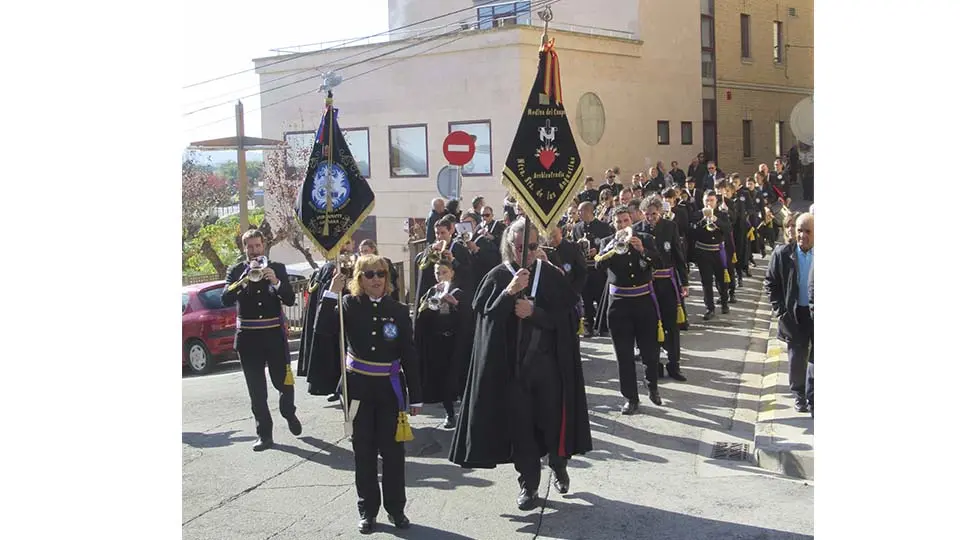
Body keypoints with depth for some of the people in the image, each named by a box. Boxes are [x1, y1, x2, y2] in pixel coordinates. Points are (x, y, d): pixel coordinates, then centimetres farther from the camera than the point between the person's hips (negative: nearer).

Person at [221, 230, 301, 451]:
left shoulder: (277, 269, 5)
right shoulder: (236, 271, 5)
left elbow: (290, 300, -2)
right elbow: (225, 300, -9)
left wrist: (276, 281, -18)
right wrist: (245, 279, -21)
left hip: (274, 335, 0)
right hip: (248, 337, 0)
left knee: (284, 382, 2)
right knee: (256, 389, 3)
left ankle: (289, 413, 32)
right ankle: (264, 433, 11)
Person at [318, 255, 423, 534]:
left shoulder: (398, 309, -1)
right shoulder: (350, 305, -2)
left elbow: (409, 355, 0)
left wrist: (415, 396, 0)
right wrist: (331, 292, -23)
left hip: (390, 387, 0)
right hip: (359, 387, 0)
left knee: (392, 449, 5)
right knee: (364, 450, 7)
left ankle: (395, 508, 18)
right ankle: (368, 510, 19)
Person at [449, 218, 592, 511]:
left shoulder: (552, 276, -1)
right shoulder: (498, 276, -1)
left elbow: (565, 317, -4)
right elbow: (485, 315, -10)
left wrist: (533, 311, -17)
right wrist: (509, 292, -23)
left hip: (547, 362, 0)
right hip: (511, 364, 0)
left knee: (552, 418, 8)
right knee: (520, 424, 3)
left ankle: (559, 466, 37)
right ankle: (528, 485, 18)